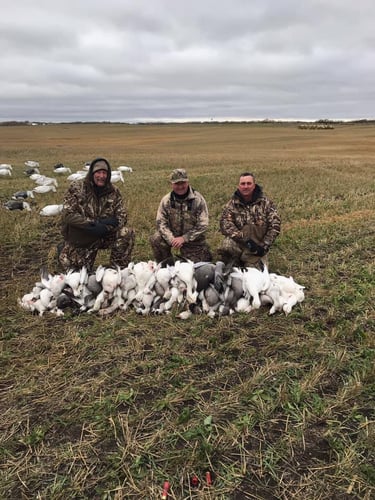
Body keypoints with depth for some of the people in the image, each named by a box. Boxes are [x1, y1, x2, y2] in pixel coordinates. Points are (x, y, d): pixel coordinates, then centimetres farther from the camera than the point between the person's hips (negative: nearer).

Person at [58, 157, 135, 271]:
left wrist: (104, 227, -25)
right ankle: (64, 251, 27)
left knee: (127, 234, -23)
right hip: (80, 239, -2)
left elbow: (122, 217, -6)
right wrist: (94, 223, -26)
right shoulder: (77, 188, -10)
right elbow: (67, 215, -17)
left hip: (105, 235, 2)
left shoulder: (114, 191, -3)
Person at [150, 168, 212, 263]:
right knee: (155, 240, -24)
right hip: (173, 235, 2)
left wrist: (183, 238, -21)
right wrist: (171, 239, -23)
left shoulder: (198, 199, -14)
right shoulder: (166, 200, -6)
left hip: (193, 240, -2)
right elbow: (161, 222, -7)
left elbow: (202, 225, -14)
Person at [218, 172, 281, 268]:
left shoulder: (266, 202, 3)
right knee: (227, 245, -33)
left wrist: (265, 246, -10)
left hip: (257, 246, 1)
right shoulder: (232, 204, 1)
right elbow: (225, 224, -13)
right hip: (238, 243, -1)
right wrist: (245, 239, -24)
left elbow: (275, 225, -1)